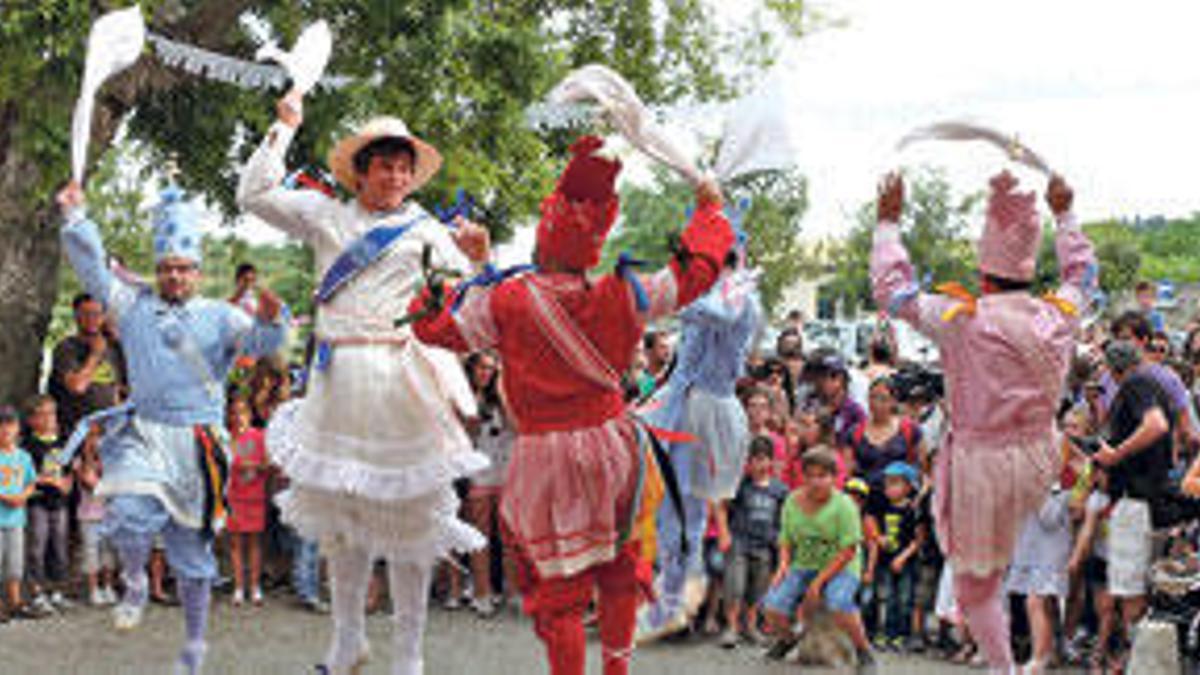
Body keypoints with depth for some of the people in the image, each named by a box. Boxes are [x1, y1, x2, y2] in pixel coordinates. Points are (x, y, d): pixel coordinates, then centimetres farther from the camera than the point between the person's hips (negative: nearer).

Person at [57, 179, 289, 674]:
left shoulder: (218, 316, 7)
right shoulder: (135, 306, 14)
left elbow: (260, 342, -7)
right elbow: (94, 272, 12)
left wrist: (270, 321, -29)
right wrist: (75, 218, 4)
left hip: (195, 442, -1)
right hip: (142, 436, 1)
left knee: (192, 549, 5)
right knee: (129, 516, -26)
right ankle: (134, 584, 6)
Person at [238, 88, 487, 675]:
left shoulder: (428, 231, 9)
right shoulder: (326, 215, 13)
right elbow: (254, 194, 8)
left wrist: (474, 257, -15)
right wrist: (284, 129, 8)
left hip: (402, 379, -2)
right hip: (338, 379, 2)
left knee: (406, 516, -1)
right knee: (338, 512, 10)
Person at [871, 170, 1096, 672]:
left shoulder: (962, 321, -20)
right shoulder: (1058, 316, -8)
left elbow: (892, 290, -4)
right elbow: (1082, 274, 17)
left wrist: (888, 222, 7)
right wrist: (1065, 216, 30)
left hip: (982, 465, -5)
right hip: (1040, 460, 5)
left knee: (975, 583, 10)